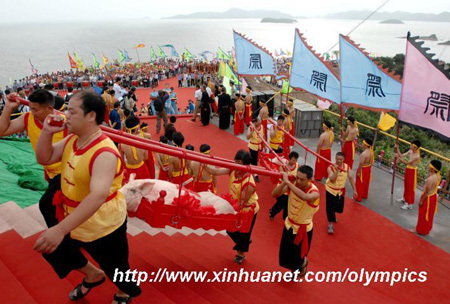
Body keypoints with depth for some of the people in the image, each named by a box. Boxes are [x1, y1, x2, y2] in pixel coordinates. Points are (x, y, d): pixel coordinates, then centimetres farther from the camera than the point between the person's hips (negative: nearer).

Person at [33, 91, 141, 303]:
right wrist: (47, 132, -14)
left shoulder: (104, 154, -34)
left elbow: (98, 195, -46)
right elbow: (44, 159, 5)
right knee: (55, 251, 29)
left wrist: (60, 229, -53)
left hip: (103, 225, -9)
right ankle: (93, 276, 52)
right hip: (74, 220, 9)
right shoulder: (72, 139, -4)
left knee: (114, 267, 15)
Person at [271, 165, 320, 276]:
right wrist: (284, 182, -36)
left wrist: (287, 182, -50)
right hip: (289, 225, 4)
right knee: (285, 254, 19)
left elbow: (304, 197, -53)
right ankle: (295, 268, 52)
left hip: (303, 229, -4)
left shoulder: (314, 192, -29)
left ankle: (303, 263, 49)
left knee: (298, 257, 12)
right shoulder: (292, 184, -16)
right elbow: (274, 194, -21)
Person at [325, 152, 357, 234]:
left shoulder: (347, 167, -9)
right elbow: (332, 180, -31)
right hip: (331, 190, -4)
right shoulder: (330, 167, -21)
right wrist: (337, 170, -40)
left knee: (339, 208, 16)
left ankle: (333, 216, 50)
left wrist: (354, 190, -5)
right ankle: (330, 224, 14)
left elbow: (351, 178, -4)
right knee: (330, 207, -2)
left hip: (341, 191, 4)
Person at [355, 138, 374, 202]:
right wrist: (370, 167, 19)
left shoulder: (364, 154, -31)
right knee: (366, 183, 23)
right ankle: (365, 195, 40)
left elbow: (361, 164, -27)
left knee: (360, 184, 8)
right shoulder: (371, 151, -4)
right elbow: (371, 161, 7)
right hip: (368, 168, 8)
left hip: (363, 169, -8)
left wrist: (359, 172, -18)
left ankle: (358, 197, 20)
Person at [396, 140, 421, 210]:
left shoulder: (417, 156, -26)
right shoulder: (410, 151, -3)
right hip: (408, 170, 8)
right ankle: (405, 199, 42)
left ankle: (409, 205, 10)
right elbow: (402, 155, 1)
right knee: (406, 185, 23)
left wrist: (398, 158, -32)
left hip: (412, 172, -8)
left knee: (410, 187, 0)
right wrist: (397, 149, -9)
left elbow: (407, 162, -27)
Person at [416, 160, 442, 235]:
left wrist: (421, 200, -16)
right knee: (429, 214, 24)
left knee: (423, 214, 9)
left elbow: (427, 191, -24)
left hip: (428, 197, -9)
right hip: (434, 196, 9)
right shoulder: (438, 175, -6)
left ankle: (420, 230, 25)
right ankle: (427, 228, 42)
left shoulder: (430, 179, -33)